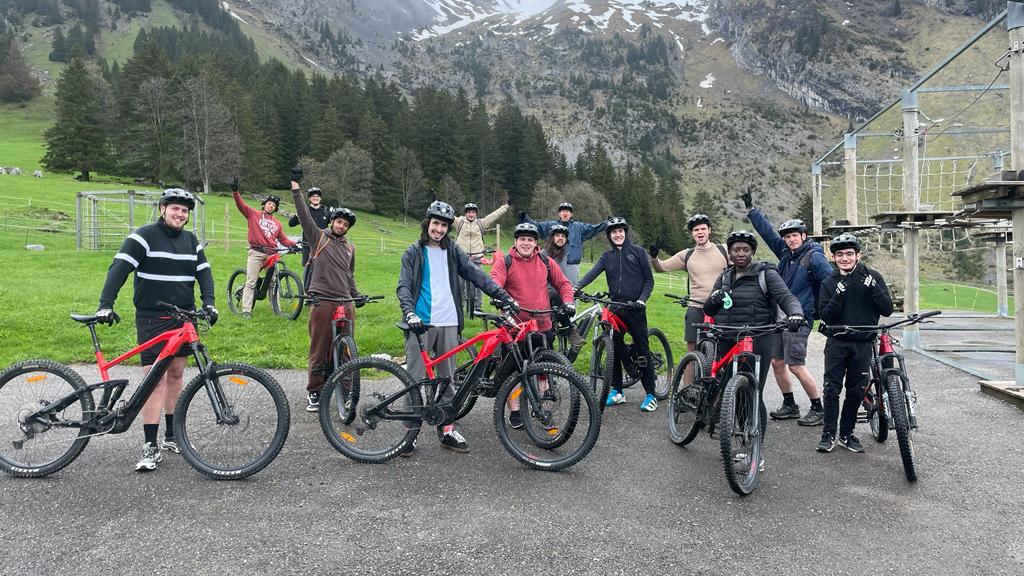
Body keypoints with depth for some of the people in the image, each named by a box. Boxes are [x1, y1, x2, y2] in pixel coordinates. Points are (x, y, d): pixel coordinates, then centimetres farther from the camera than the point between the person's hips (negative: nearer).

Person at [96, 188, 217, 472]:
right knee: (155, 379, -8)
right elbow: (118, 269, -14)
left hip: (184, 318, 5)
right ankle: (151, 447, -3)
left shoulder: (191, 241, 11)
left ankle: (172, 436, 23)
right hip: (152, 319, -5)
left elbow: (204, 273, 6)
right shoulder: (144, 236, -7)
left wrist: (208, 302, -11)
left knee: (175, 375, 12)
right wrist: (105, 304, -25)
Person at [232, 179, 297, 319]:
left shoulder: (277, 223, 16)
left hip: (271, 254, 4)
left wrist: (294, 245, -1)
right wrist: (235, 191, -19)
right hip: (256, 253, -4)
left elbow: (283, 239, 14)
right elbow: (241, 205, -4)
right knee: (251, 282, -6)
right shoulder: (253, 214, 8)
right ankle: (246, 310, -6)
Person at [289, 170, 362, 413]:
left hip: (345, 304, 4)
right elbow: (304, 214, -7)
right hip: (322, 303, -4)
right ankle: (314, 392, 14)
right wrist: (296, 186, -13)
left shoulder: (350, 247, 18)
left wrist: (357, 295, 18)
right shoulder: (318, 236, 4)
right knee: (319, 351, 2)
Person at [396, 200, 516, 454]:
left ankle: (447, 429, 17)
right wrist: (410, 313, -22)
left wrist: (503, 295, -8)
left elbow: (476, 274, 3)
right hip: (421, 323, -3)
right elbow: (404, 286, -4)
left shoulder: (452, 251, 11)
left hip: (448, 323, 3)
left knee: (447, 379, 8)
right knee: (415, 379, -1)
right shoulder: (414, 252, 4)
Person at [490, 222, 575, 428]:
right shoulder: (504, 262, -4)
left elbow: (563, 283, 14)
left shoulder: (545, 261, 7)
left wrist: (568, 301, -2)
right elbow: (494, 283, -18)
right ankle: (514, 413, 21)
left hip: (543, 326, 3)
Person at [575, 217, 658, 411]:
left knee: (642, 349, -2)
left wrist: (642, 299, -12)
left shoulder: (638, 252, 4)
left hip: (635, 308, -3)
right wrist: (577, 287, -23)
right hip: (614, 308, 3)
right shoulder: (607, 256, 11)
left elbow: (649, 280, 4)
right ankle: (616, 391, 17)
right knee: (614, 349, 6)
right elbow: (593, 272, -6)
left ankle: (650, 394, 5)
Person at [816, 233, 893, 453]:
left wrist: (872, 287, -19)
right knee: (831, 389, -4)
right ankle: (828, 434, 6)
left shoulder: (872, 277, 1)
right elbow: (826, 317, -7)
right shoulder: (829, 283, 3)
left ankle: (847, 434, 20)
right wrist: (839, 295, -20)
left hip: (863, 344, 0)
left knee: (856, 392, 7)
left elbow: (887, 309, -6)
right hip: (837, 342, 0)